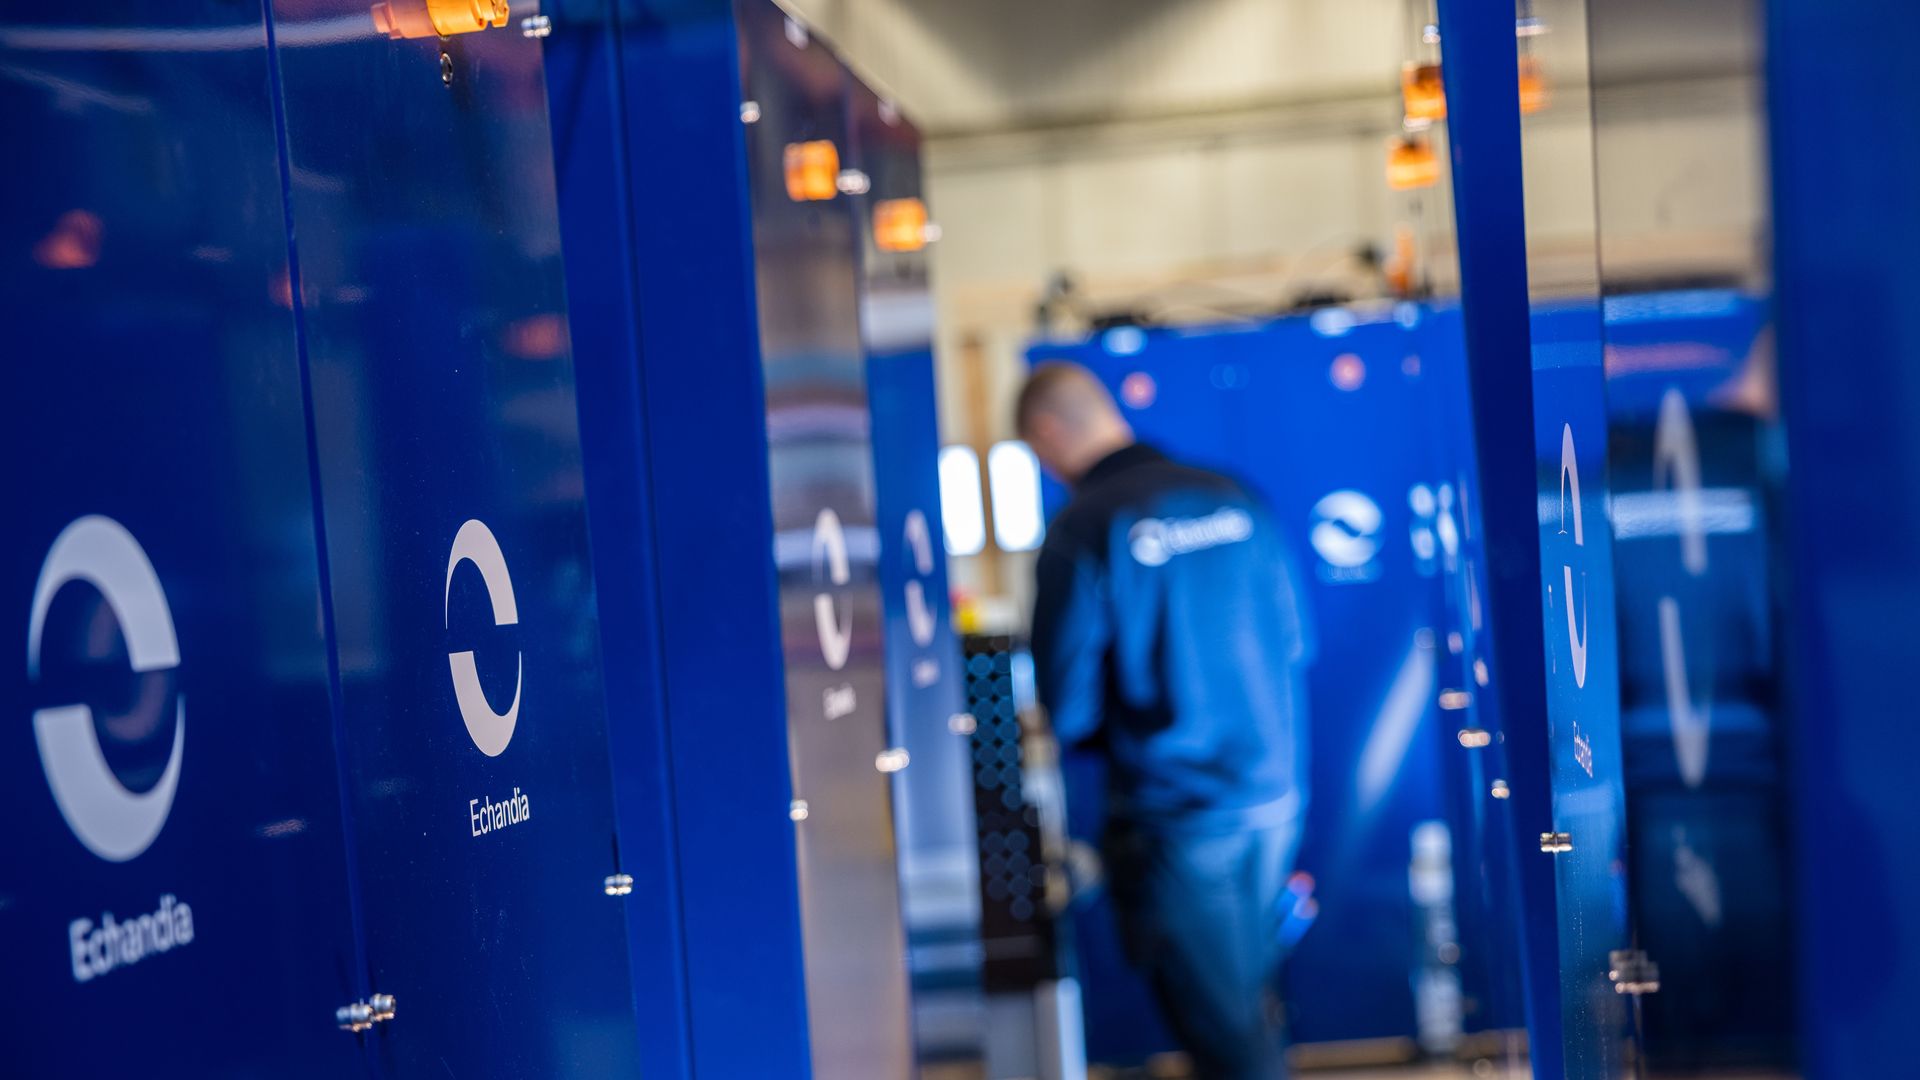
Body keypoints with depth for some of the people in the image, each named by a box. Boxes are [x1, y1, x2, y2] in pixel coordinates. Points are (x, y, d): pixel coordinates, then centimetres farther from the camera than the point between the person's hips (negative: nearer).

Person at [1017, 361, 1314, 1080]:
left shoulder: (1082, 529, -15)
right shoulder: (1234, 500, 2)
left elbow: (1067, 702, -11)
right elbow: (1295, 643, 10)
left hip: (1175, 810, -5)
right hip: (1273, 796, 6)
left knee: (1218, 1022, 6)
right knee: (1249, 992, 21)